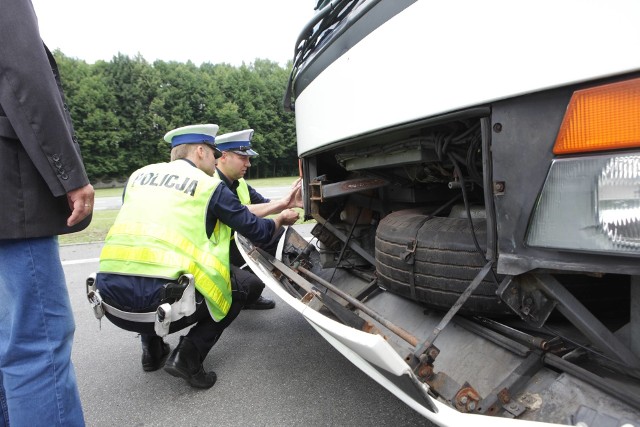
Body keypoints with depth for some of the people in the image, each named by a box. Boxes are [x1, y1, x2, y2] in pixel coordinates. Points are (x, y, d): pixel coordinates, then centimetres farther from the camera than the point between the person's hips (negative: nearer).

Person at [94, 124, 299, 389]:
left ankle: (152, 351, 31)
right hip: (160, 303, -5)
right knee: (237, 290, 20)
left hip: (110, 298, 6)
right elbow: (257, 230, 7)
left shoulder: (139, 174, 16)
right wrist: (280, 220, 30)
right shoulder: (210, 186, 2)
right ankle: (187, 357, 5)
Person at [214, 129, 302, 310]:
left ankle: (249, 297, 10)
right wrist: (281, 203, -30)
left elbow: (265, 205, 8)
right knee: (251, 284, -29)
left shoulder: (239, 184, 7)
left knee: (280, 234, 2)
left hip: (232, 244, 9)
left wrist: (290, 203, -13)